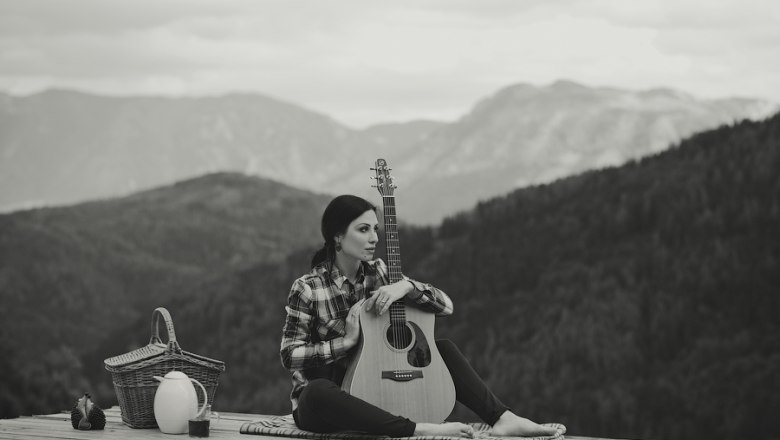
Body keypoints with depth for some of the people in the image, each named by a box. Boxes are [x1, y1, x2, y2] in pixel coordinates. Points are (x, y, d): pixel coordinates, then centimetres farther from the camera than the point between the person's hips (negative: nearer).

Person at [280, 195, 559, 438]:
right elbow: (290, 356, -15)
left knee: (443, 348, 0)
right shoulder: (307, 289, -13)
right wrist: (347, 340, -21)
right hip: (326, 402, -6)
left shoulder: (379, 273, 2)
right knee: (317, 392, -41)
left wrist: (407, 287, -21)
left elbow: (445, 306, -3)